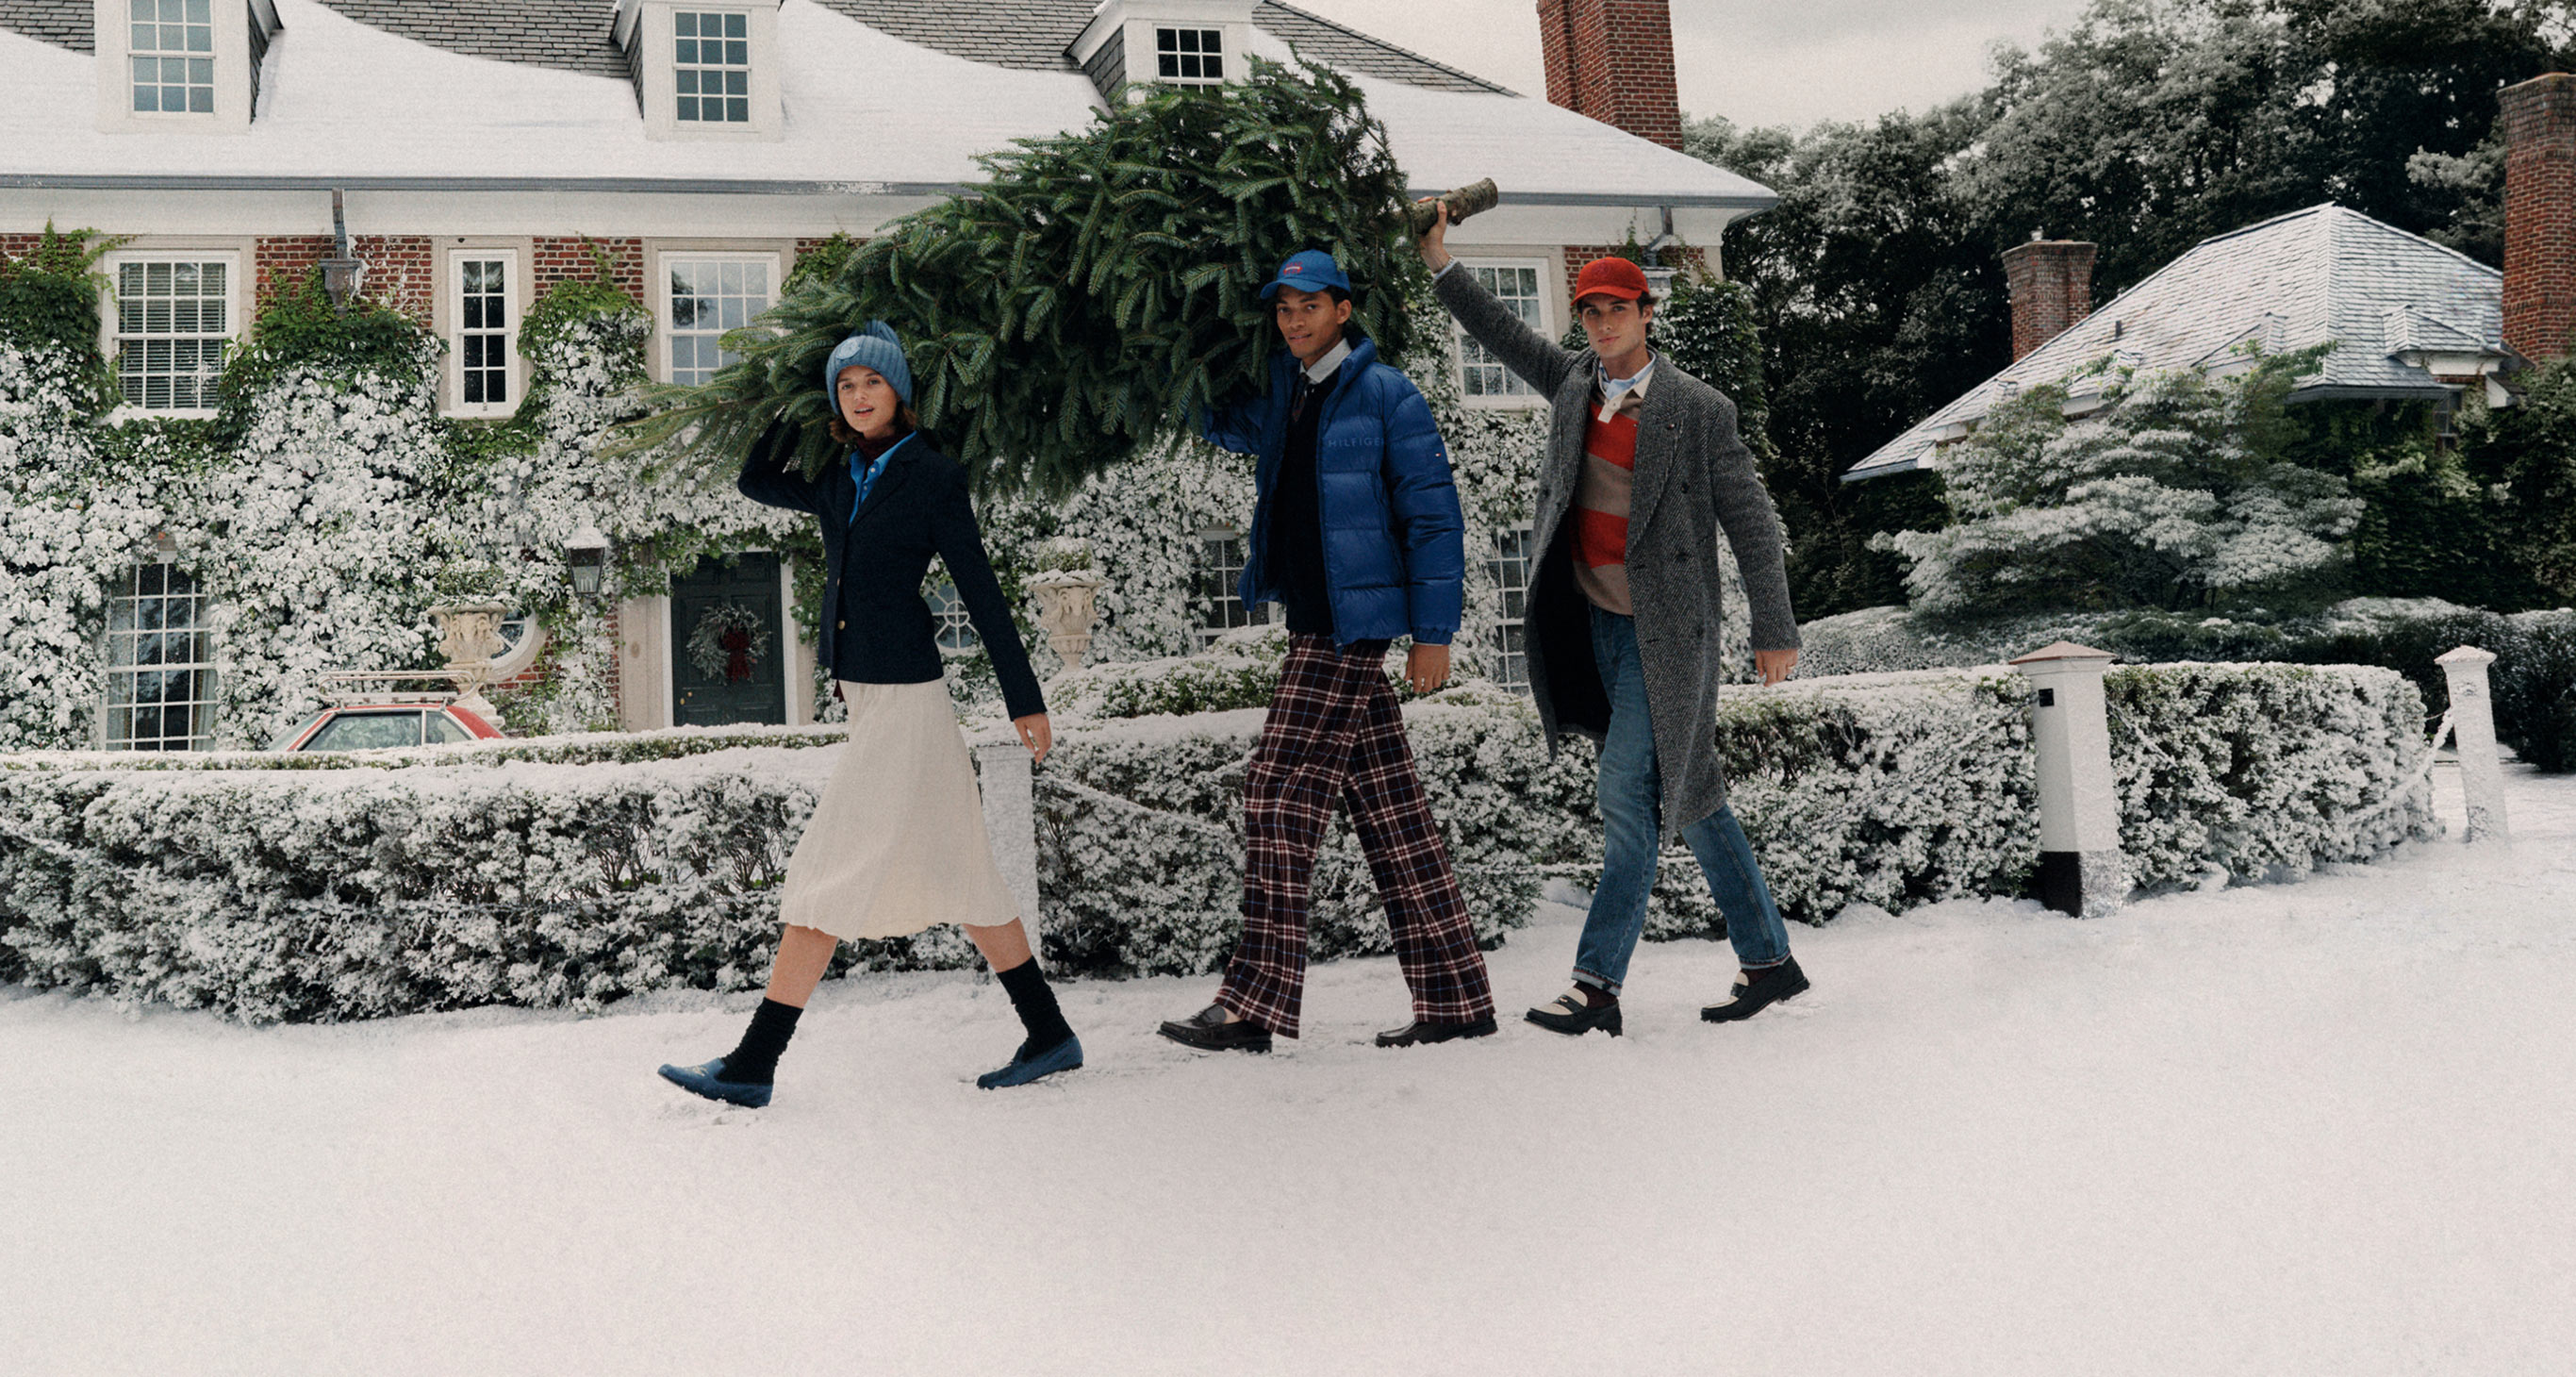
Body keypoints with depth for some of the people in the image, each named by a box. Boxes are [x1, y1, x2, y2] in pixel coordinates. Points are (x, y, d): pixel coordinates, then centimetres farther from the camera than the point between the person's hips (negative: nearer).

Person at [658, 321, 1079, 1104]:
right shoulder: (839, 481, 12)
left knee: (830, 870, -5)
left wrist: (1025, 700, -4)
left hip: (904, 697, -8)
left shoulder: (931, 476, -6)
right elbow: (756, 481, 28)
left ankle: (754, 1065, 1)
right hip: (864, 693, 8)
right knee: (954, 871, 10)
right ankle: (1050, 1037, 17)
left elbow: (981, 593, -5)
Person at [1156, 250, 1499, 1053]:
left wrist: (1434, 631, -13)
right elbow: (1219, 423, 36)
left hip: (1351, 624, -8)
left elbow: (1434, 515, -9)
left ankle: (1256, 1003, -7)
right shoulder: (1283, 399, 16)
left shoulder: (1385, 396, -6)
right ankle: (1454, 999, 12)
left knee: (1278, 796, -11)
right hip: (1315, 622, 8)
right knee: (1389, 812, 7)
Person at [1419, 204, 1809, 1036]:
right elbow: (1502, 334, 22)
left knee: (1629, 795, -10)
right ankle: (1768, 960, 22)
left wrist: (1774, 631, -6)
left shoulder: (1698, 409, -7)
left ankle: (1598, 986, -6)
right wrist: (1439, 263, 14)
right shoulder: (1575, 383, 8)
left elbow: (1751, 523, -5)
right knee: (1687, 797, 11)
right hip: (1594, 622, 6)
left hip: (1664, 631, -6)